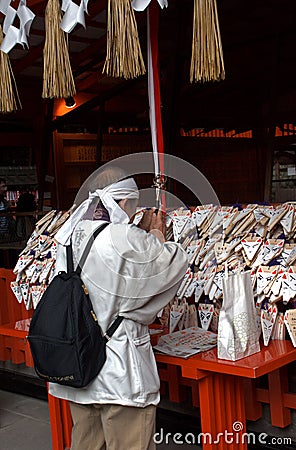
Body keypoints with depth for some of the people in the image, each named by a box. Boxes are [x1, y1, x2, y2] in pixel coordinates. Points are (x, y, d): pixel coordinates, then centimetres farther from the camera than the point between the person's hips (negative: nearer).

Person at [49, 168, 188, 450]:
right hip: (118, 373, -7)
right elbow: (175, 264, -7)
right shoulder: (123, 238, -22)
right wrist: (157, 234, 10)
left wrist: (143, 234, 13)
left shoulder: (69, 237, 1)